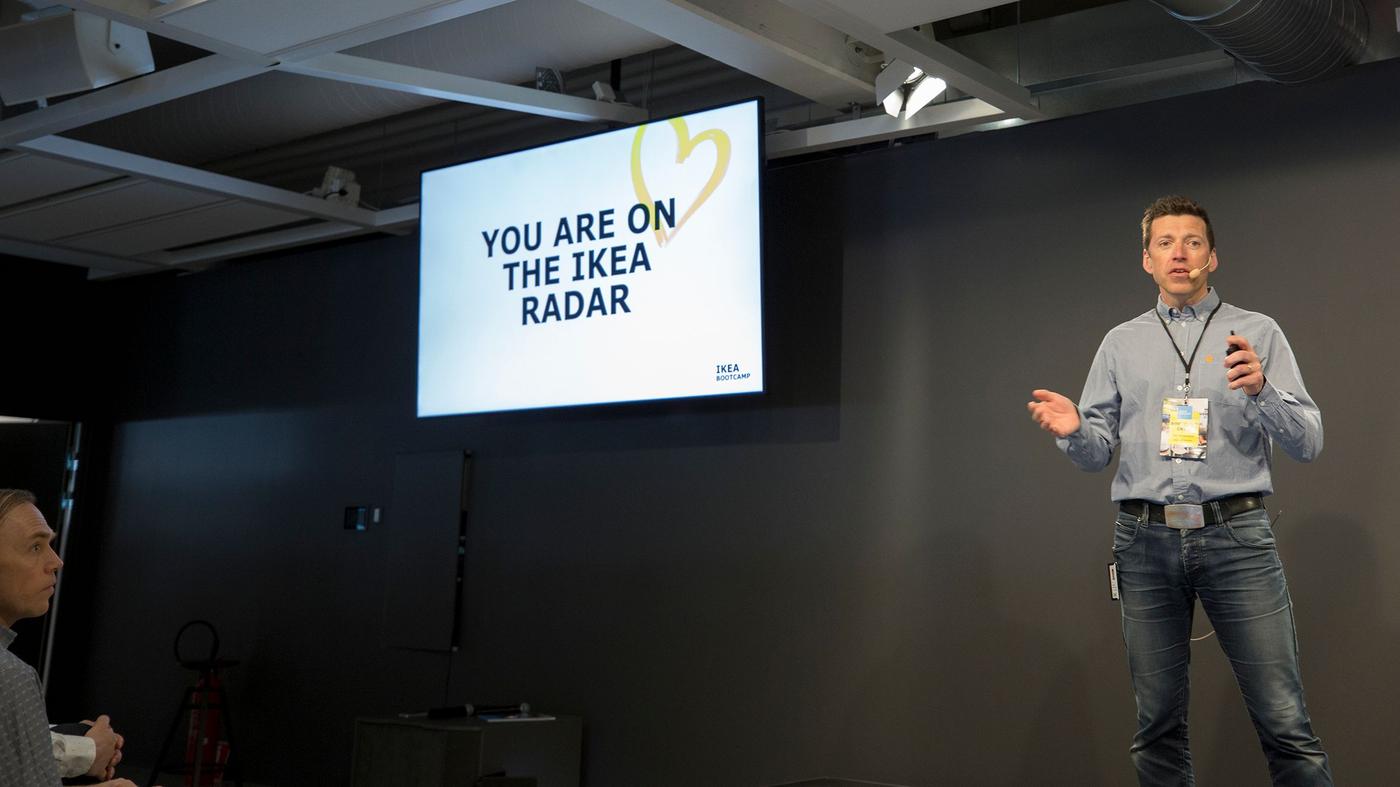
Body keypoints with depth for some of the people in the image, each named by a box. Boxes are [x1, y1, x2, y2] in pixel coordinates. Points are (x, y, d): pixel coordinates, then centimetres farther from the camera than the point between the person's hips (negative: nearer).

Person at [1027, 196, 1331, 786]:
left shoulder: (1258, 333, 8)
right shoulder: (1121, 343, 14)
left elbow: (1307, 442, 1)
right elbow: (1098, 452, 10)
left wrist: (1260, 390, -17)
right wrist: (1073, 431, -12)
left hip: (1236, 536, -2)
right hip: (1146, 539, 2)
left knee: (1284, 721, -7)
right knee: (1159, 722, 7)